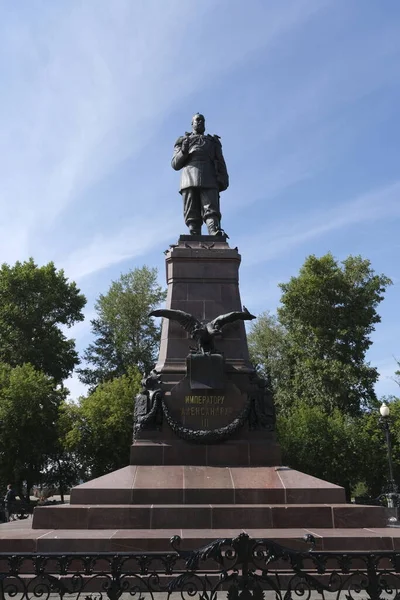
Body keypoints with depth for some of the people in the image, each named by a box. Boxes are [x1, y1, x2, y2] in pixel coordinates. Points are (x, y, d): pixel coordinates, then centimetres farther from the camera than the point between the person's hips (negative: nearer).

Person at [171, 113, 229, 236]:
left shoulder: (213, 141, 31)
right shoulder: (183, 140, 29)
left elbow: (220, 163, 19)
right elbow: (175, 164, 19)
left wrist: (223, 179, -1)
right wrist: (183, 151, -2)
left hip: (209, 180, 0)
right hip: (189, 179, 1)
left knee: (211, 211, -21)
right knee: (192, 216, -12)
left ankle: (216, 238, -39)